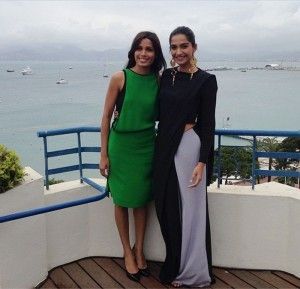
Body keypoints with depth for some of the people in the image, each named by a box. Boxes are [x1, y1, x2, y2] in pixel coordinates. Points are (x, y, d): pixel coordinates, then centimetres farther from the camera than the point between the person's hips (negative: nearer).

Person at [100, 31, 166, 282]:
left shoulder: (159, 80, 0)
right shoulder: (120, 78, -9)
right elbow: (106, 117, -6)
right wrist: (104, 154, -7)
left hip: (146, 145, 3)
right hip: (121, 144, -2)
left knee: (142, 199, 12)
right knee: (123, 200, 8)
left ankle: (139, 249, 31)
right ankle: (127, 251, 27)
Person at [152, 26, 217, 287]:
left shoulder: (206, 80, -6)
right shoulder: (167, 75, 9)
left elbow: (207, 123, -8)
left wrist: (202, 161, -14)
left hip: (189, 146, -5)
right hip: (165, 146, 6)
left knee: (189, 209, 3)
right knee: (167, 207, 11)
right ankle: (175, 266, 30)